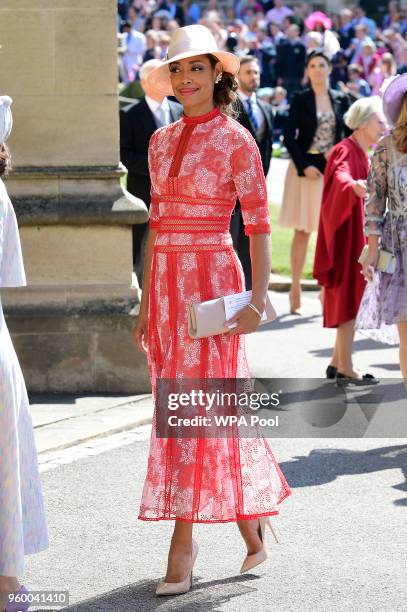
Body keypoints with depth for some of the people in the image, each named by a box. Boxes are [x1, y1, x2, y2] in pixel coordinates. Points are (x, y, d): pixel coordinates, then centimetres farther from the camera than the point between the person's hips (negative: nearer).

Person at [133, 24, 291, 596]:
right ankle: (254, 528, 21)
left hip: (213, 277, -6)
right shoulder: (162, 141, 12)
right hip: (168, 280, 6)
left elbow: (259, 224, -8)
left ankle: (181, 549, -5)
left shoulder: (236, 140, -6)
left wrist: (258, 297, -18)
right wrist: (147, 302, 14)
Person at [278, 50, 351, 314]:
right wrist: (304, 166, -14)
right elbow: (290, 137, -4)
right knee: (303, 230, -1)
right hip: (306, 170, -2)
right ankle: (296, 288, 3)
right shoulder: (300, 99, 0)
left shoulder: (342, 99, 7)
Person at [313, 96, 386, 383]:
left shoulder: (363, 154, 14)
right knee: (351, 297, -8)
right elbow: (340, 176, -38)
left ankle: (338, 362, 18)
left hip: (359, 234, 10)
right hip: (349, 233, -10)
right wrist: (353, 185, -59)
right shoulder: (346, 151, -16)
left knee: (351, 298, 12)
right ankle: (345, 368, -5)